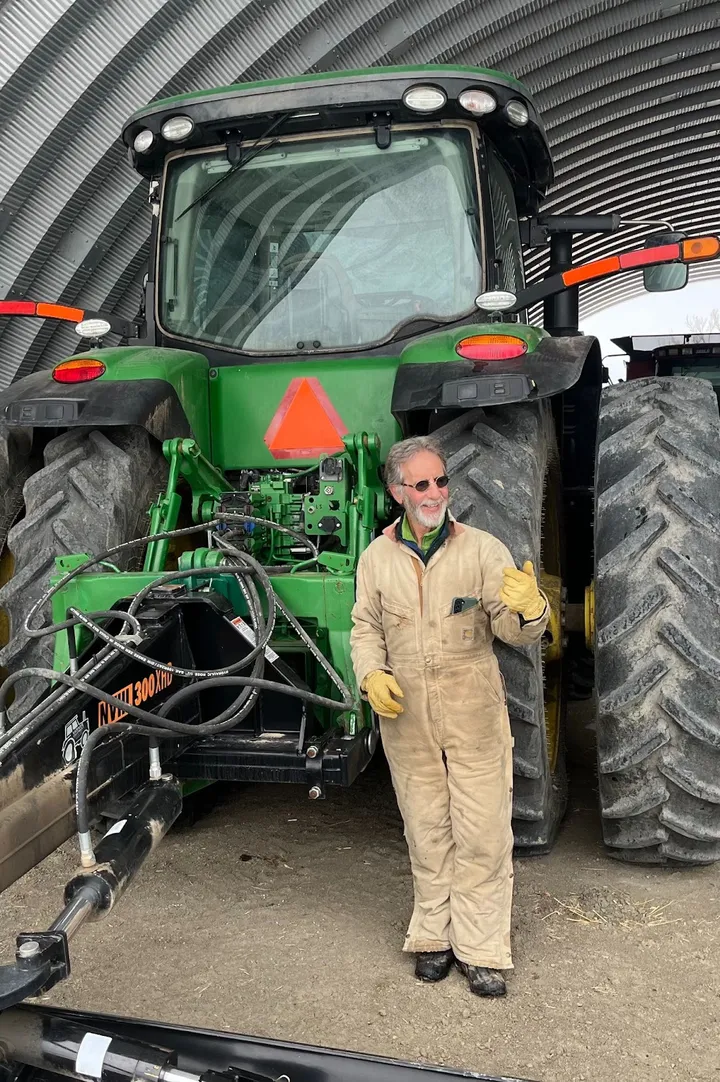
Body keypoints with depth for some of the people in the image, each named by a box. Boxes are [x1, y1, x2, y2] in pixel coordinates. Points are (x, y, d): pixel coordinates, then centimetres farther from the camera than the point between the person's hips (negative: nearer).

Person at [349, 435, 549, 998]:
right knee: (426, 835, 15)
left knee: (482, 836, 3)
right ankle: (435, 936, 31)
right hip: (407, 723, 2)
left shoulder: (482, 549, -6)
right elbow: (365, 628, 10)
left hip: (475, 719, -2)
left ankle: (482, 951, 18)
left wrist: (529, 610, -34)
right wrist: (371, 675, -8)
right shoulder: (376, 557, 2)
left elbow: (514, 630, -11)